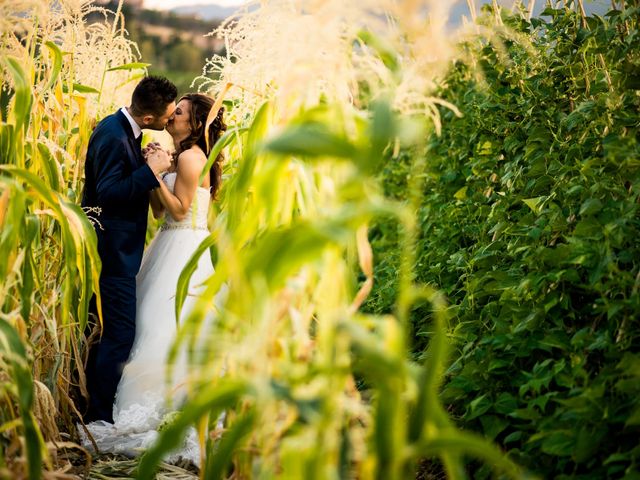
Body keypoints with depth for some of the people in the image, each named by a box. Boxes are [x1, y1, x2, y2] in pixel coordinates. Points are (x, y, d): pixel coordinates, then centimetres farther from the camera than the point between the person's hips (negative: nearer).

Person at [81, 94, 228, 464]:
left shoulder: (189, 158, -14)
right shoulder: (185, 157, 16)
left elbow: (179, 210, -19)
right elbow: (159, 209, 11)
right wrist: (151, 169, 4)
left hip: (183, 250, -10)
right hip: (177, 247, 10)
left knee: (167, 323, -8)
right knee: (165, 324, 13)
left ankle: (161, 409, -2)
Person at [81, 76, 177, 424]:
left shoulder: (126, 131, 10)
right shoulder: (113, 135, -21)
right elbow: (107, 193, -25)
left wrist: (149, 165, 3)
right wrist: (150, 170, -23)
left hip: (116, 249, 11)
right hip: (112, 251, -11)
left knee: (106, 332, 17)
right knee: (119, 333, -7)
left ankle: (93, 406, 27)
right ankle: (100, 416, 0)